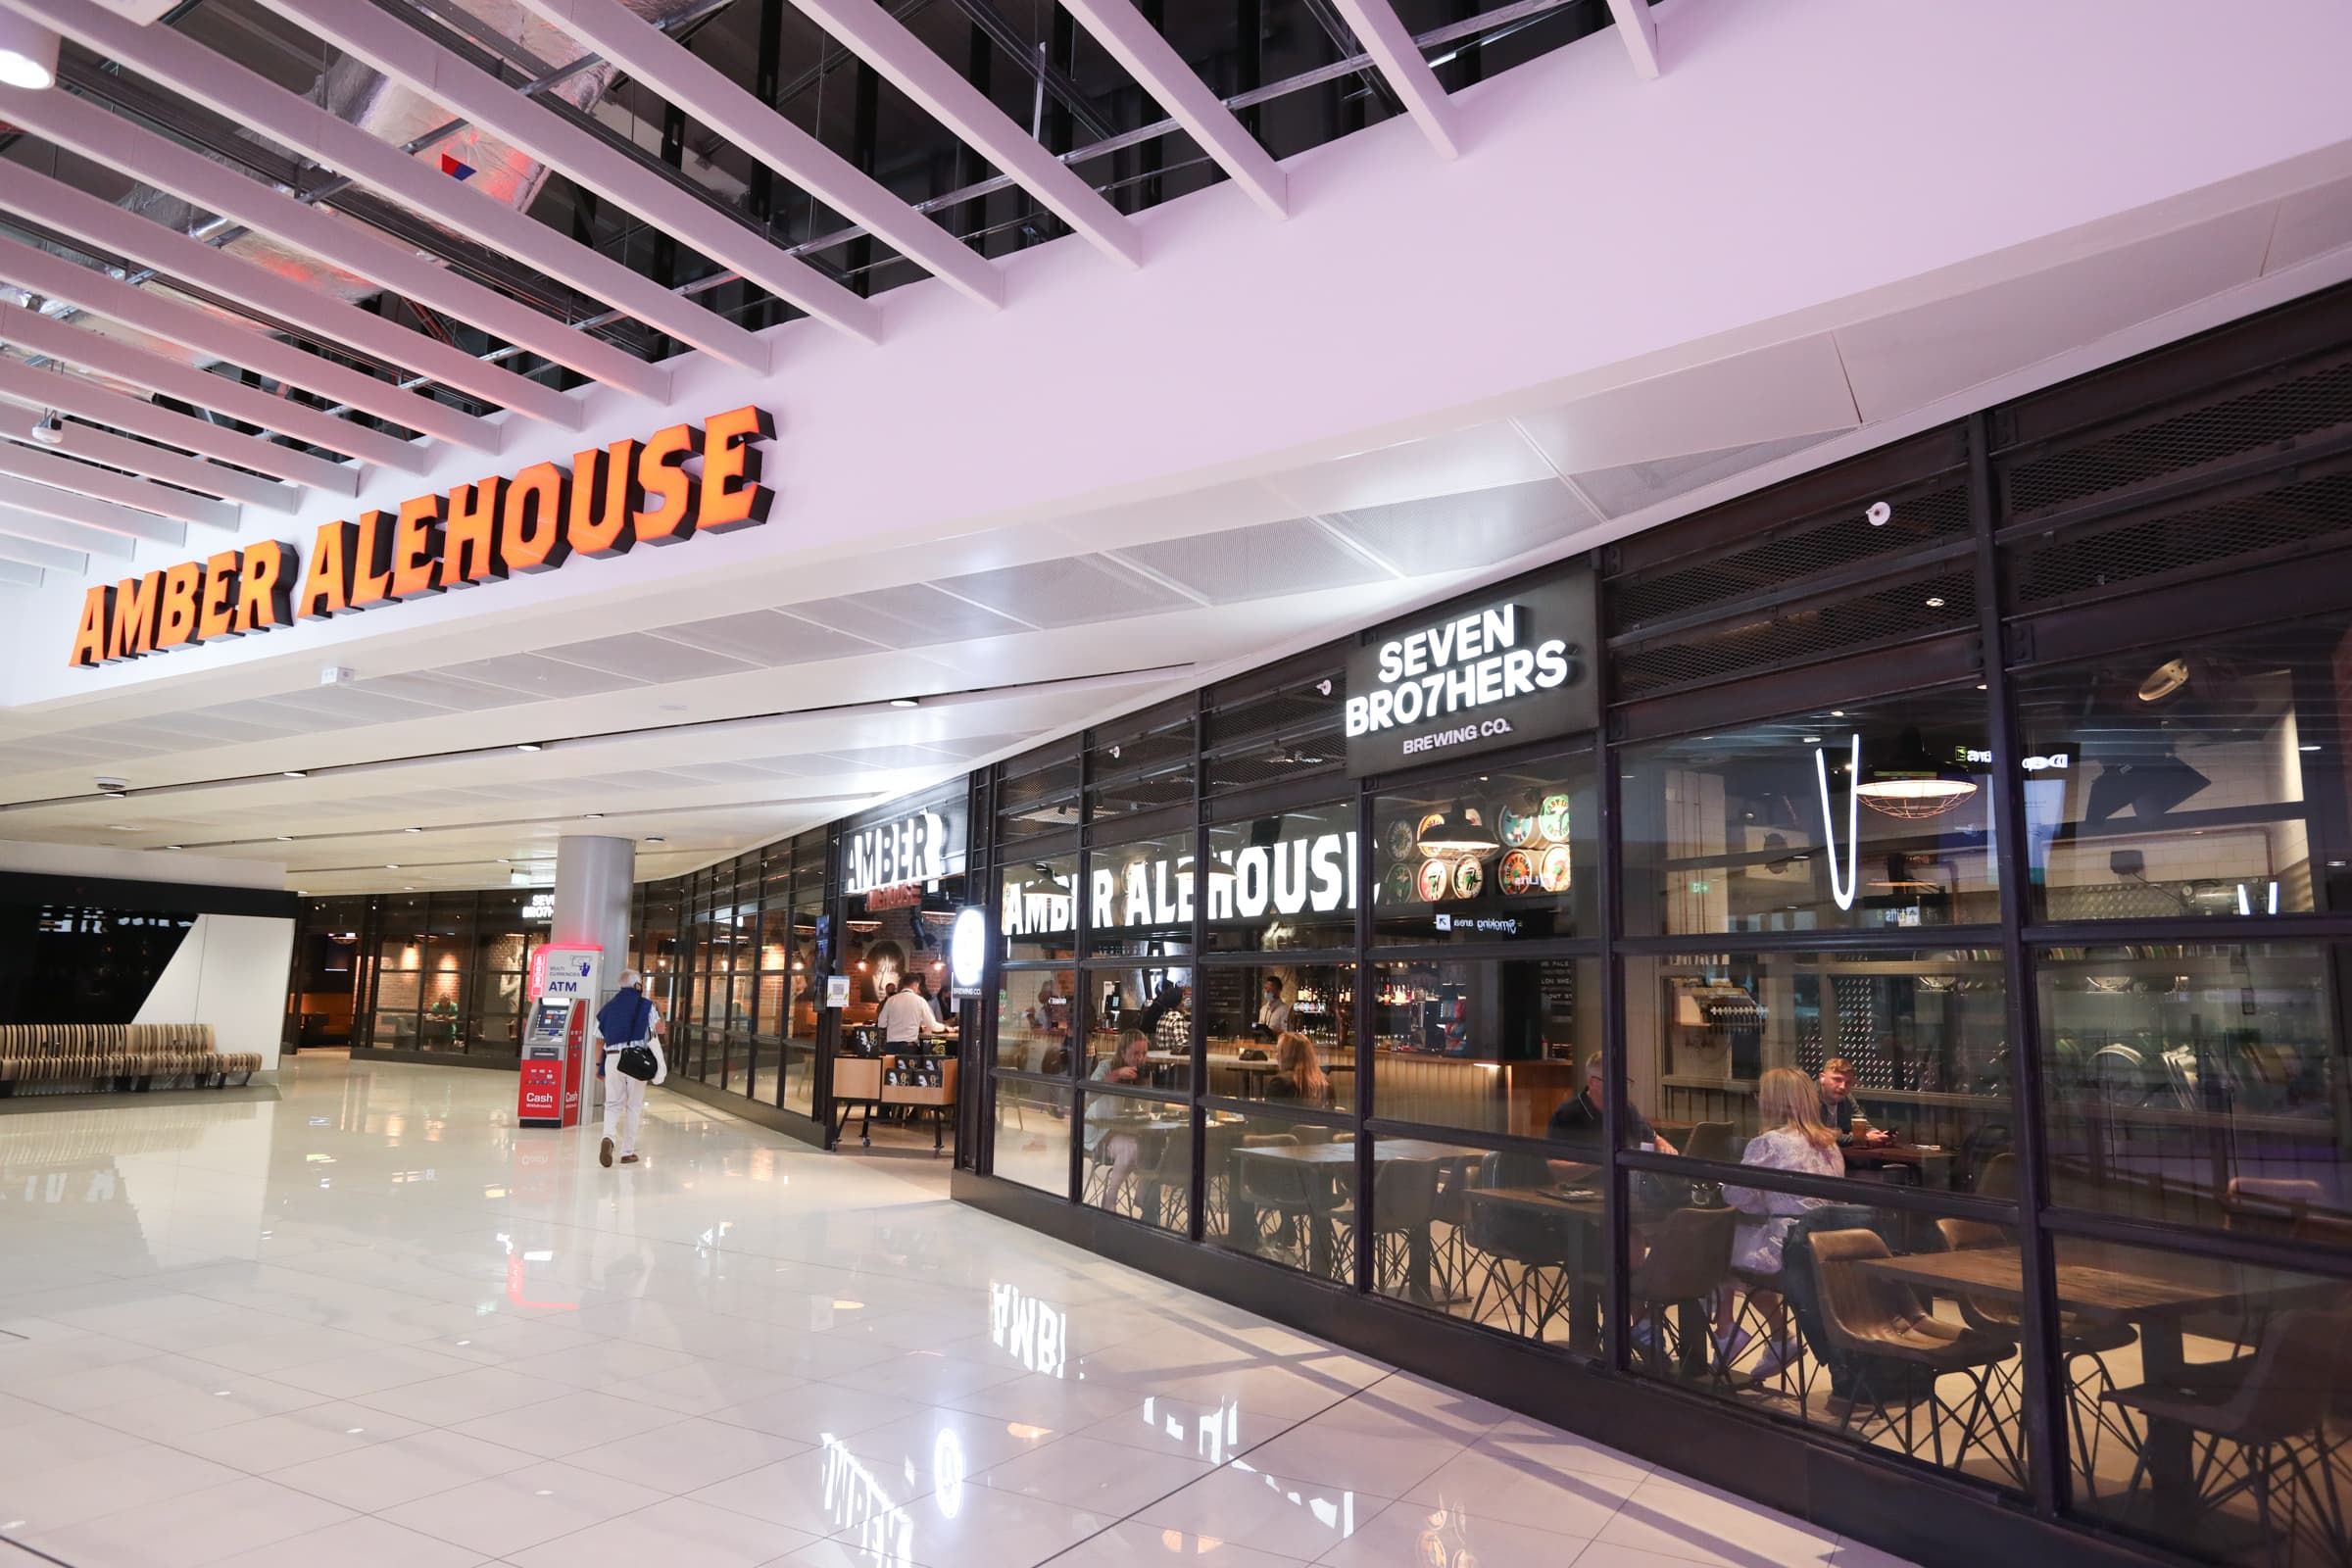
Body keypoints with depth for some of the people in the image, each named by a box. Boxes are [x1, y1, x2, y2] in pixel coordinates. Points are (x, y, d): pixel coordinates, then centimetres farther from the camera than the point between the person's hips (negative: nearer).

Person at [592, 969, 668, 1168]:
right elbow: (660, 1029, -3)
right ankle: (628, 1151, 9)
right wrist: (658, 1010, 13)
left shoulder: (608, 1007, 10)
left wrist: (598, 1064, 16)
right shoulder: (646, 1005, -1)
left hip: (612, 1058, 3)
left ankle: (609, 1137, -20)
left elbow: (599, 1040, 10)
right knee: (633, 1105, 7)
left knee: (613, 1103, 9)